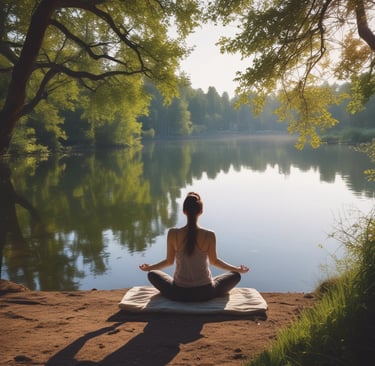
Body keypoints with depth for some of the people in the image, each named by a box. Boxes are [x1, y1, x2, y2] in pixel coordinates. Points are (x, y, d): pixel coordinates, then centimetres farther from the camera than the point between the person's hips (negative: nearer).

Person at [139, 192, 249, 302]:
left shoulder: (173, 234, -12)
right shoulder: (209, 235, -14)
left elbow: (169, 261, 1)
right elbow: (214, 261, 1)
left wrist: (148, 267, 22)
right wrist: (237, 269, 19)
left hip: (179, 293, 1)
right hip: (205, 293, 0)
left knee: (152, 274, 26)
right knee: (235, 275, 22)